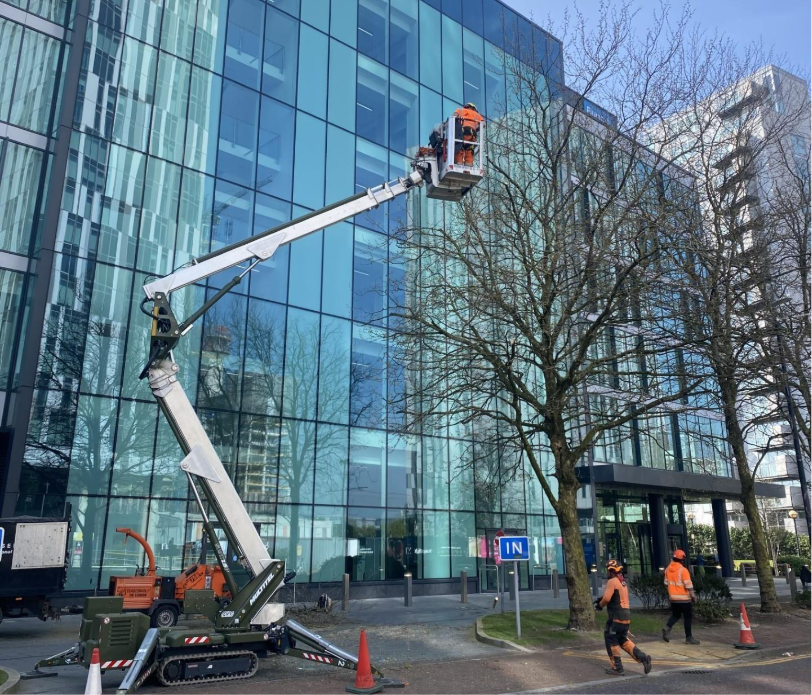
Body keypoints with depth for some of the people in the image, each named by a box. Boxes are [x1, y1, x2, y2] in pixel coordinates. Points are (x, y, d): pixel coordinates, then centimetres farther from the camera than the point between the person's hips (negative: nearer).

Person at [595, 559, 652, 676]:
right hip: (626, 615, 9)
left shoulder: (612, 581, -12)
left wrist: (600, 604, 0)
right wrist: (602, 598, 13)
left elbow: (607, 598, -19)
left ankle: (617, 668, 7)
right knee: (623, 640, 19)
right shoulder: (622, 582, 17)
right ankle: (642, 657, 5)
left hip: (617, 617, -9)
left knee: (611, 640, 4)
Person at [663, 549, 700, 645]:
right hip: (684, 598, -6)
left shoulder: (668, 569, 4)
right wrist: (693, 596, -5)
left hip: (673, 598, 6)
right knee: (687, 617, 6)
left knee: (675, 615, 18)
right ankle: (689, 638, 11)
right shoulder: (683, 570, -17)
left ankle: (667, 628, -4)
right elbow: (688, 585, -17)